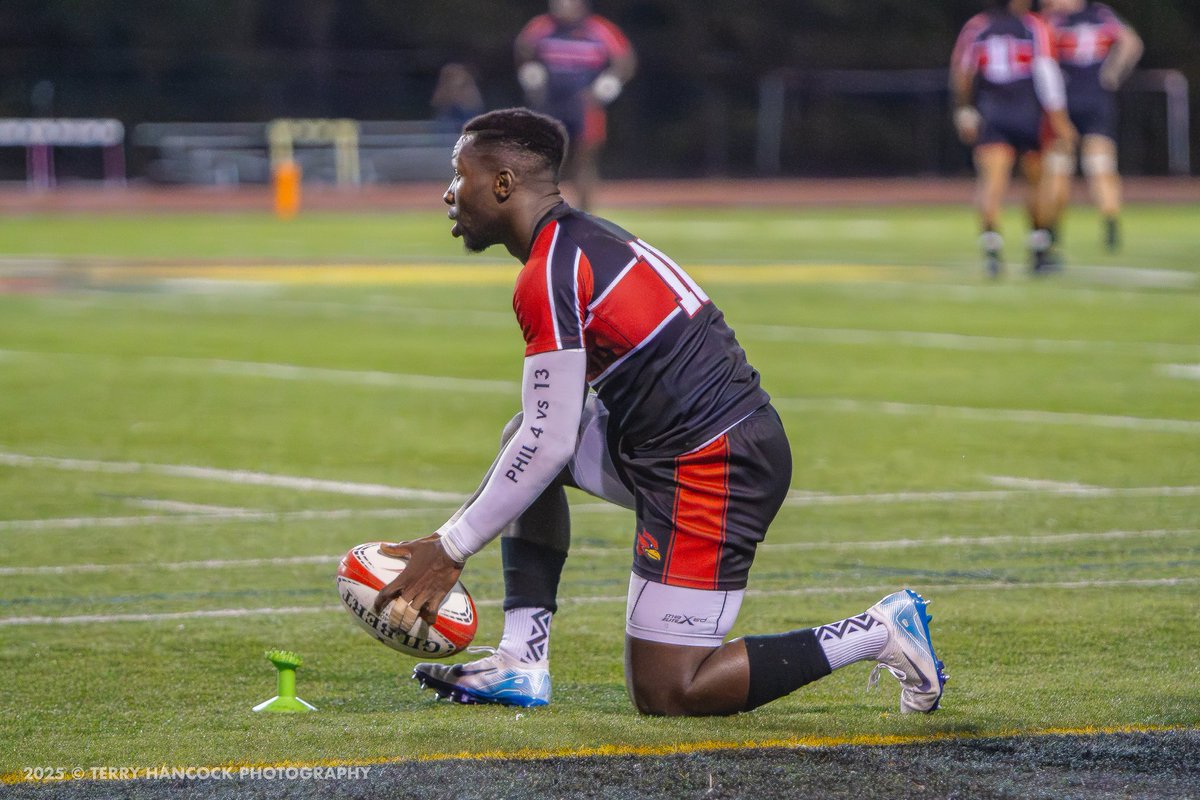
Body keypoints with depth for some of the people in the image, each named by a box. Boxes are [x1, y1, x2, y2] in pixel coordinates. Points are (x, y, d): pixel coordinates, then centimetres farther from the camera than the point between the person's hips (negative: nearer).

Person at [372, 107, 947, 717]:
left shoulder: (549, 277, -15)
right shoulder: (589, 239, 15)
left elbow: (550, 445, -15)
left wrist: (452, 549, -7)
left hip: (709, 471, -10)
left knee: (665, 696, -4)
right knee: (524, 435, 17)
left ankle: (876, 634, 0)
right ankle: (521, 665, 12)